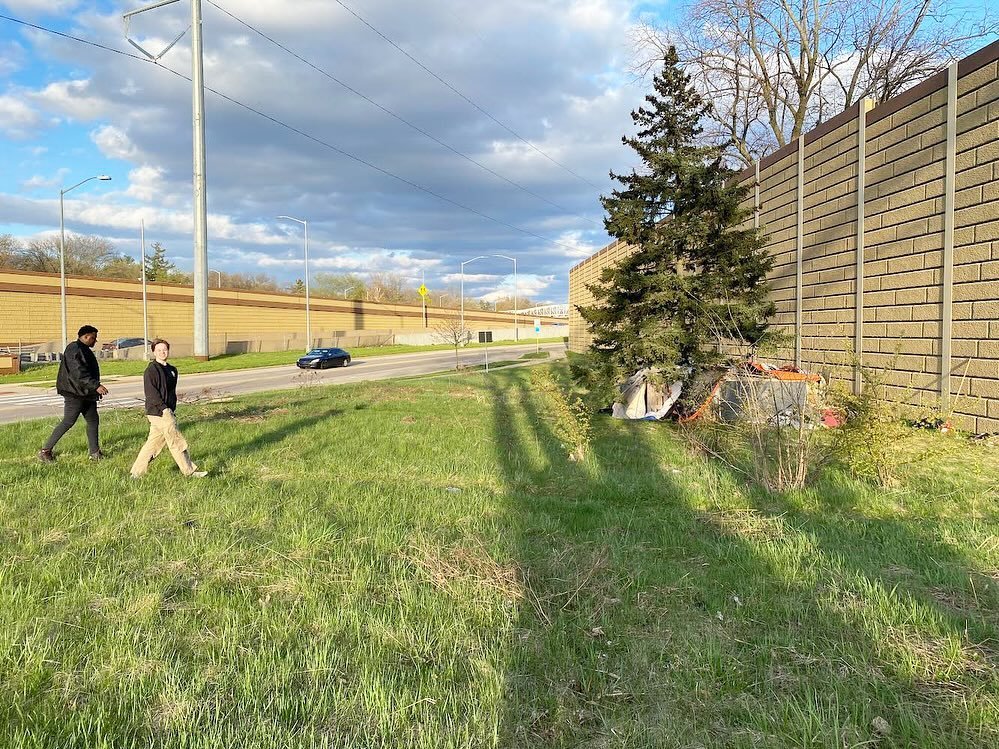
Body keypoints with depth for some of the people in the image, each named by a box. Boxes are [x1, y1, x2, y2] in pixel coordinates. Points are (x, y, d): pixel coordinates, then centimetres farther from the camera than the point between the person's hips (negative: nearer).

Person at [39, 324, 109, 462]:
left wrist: (95, 387, 23)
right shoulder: (74, 350, -16)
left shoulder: (84, 350, 16)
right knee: (68, 422, -6)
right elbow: (79, 373, -26)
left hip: (86, 394, 10)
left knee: (93, 421, 7)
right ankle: (45, 450, 6)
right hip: (74, 393, -10)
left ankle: (95, 453, 11)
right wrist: (96, 386, -30)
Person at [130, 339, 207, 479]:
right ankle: (190, 471, 7)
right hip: (158, 413, -8)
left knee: (153, 444, 12)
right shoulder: (151, 370, -11)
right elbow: (150, 392, -18)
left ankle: (136, 472, 20)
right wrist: (164, 408, -22)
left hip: (168, 412, 8)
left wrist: (173, 409, 14)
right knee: (177, 442, -2)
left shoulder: (172, 370, 14)